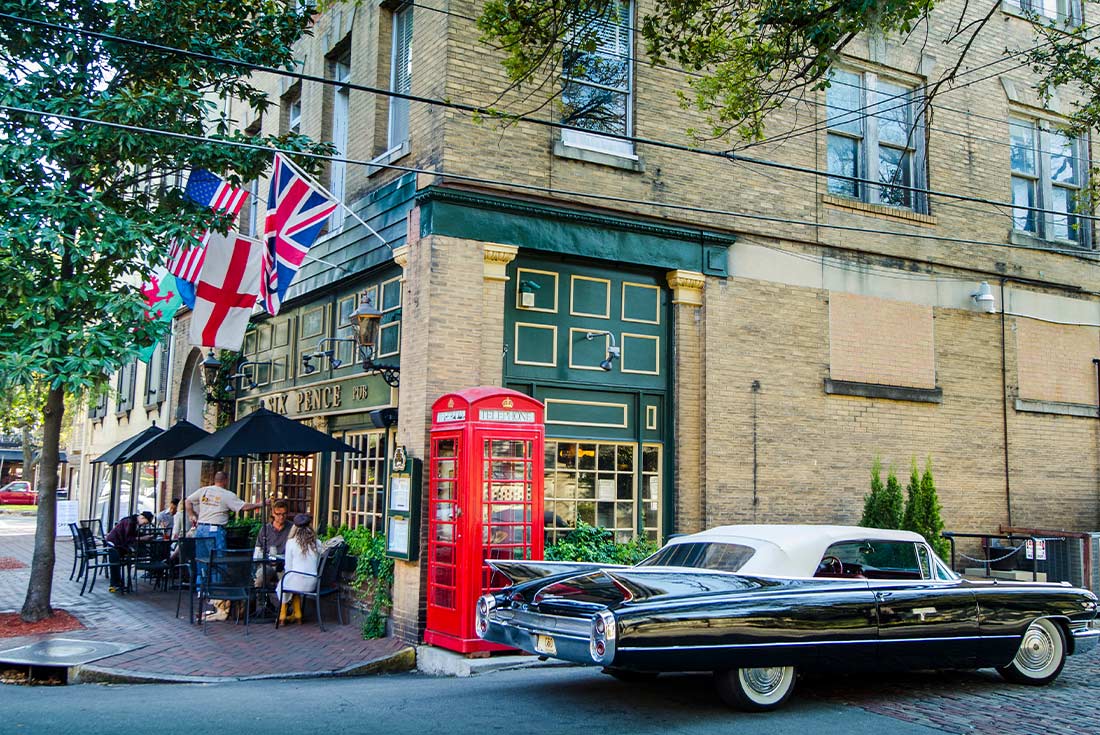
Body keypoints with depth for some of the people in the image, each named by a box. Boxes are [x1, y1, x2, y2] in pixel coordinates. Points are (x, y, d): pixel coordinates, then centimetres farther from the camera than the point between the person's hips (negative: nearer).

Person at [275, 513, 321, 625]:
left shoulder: (291, 542, -7)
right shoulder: (317, 543, 2)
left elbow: (288, 567, -1)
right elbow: (316, 565, 8)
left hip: (296, 580, -3)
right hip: (312, 584, 4)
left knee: (283, 583, 30)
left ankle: (282, 615, 36)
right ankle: (297, 614, 33)